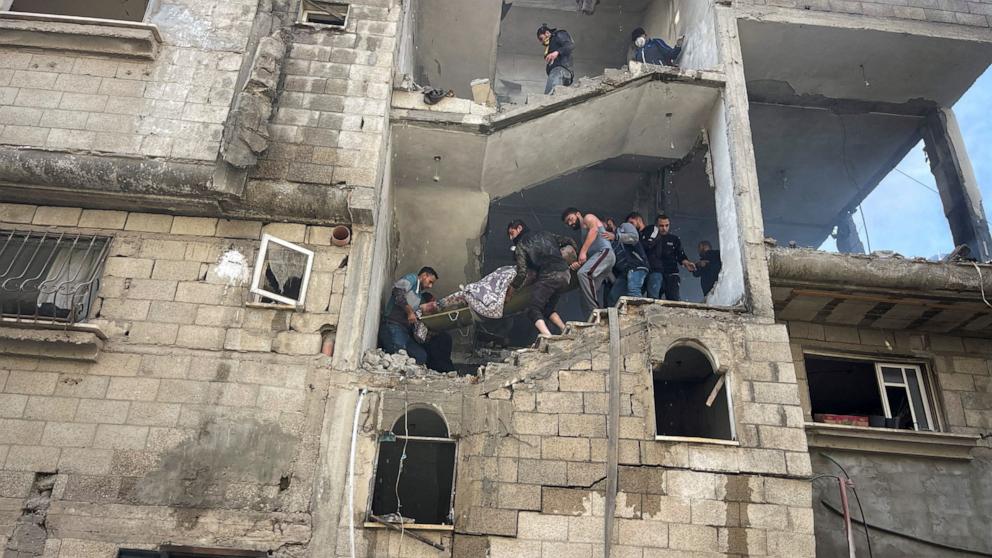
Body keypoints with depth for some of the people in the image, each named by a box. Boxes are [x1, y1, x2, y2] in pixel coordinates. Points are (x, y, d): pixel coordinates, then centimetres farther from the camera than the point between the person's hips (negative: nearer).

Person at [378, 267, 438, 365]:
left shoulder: (418, 294, 32)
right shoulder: (412, 278, 8)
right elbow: (397, 292, -13)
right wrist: (409, 311, -11)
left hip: (405, 331, 9)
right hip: (393, 326, -8)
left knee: (421, 356, -10)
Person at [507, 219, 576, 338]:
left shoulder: (520, 246, 7)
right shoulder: (545, 234, 25)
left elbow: (522, 274, -2)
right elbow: (569, 242, 28)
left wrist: (509, 292, 8)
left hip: (548, 277, -7)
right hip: (565, 275, 7)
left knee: (533, 309, -6)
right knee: (548, 308, 21)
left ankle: (547, 336, -27)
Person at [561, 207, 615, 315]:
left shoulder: (588, 218, 13)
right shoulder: (583, 234, 33)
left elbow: (594, 229, -11)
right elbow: (585, 257, 22)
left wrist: (583, 251, -19)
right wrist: (578, 263, 0)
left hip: (605, 252, -9)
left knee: (583, 273, -31)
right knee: (591, 294, -1)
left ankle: (596, 311, -34)